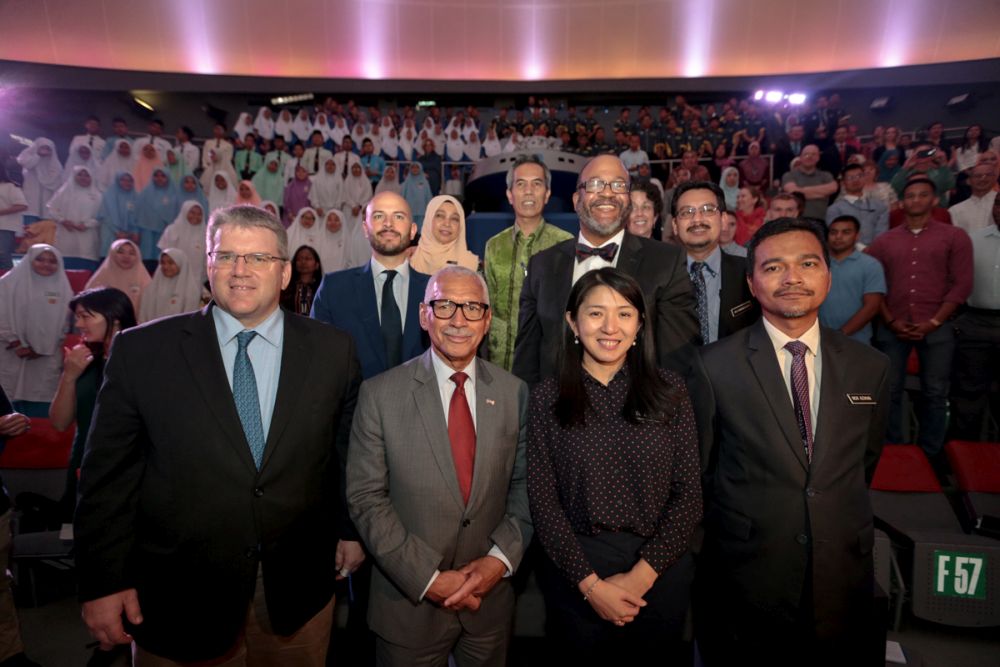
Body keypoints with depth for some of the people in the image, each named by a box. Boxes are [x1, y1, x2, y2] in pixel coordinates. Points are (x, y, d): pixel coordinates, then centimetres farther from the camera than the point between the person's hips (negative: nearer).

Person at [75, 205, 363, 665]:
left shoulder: (332, 350, -5)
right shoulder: (141, 350, -8)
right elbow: (108, 472, -4)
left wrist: (351, 530, 10)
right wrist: (103, 580, -3)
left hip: (299, 588, 2)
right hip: (177, 593, -1)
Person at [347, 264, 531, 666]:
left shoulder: (515, 393, -3)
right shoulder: (379, 394, -11)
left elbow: (524, 488, 1)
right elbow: (366, 497, -11)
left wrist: (501, 558, -11)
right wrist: (427, 578, -15)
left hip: (490, 598, 3)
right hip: (409, 602, -2)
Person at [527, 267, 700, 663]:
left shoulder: (669, 392, -3)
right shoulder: (547, 397, -6)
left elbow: (689, 494, -4)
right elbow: (542, 500, -7)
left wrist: (641, 575, -11)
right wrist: (591, 583, -12)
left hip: (659, 569, 1)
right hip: (574, 568, 0)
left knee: (657, 655, 20)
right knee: (581, 655, 18)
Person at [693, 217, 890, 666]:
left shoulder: (870, 367, -1)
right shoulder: (714, 366, -12)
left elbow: (866, 461, 11)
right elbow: (697, 467, -3)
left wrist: (842, 524, 15)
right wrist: (733, 532, 5)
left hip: (844, 574, 3)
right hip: (746, 578, -3)